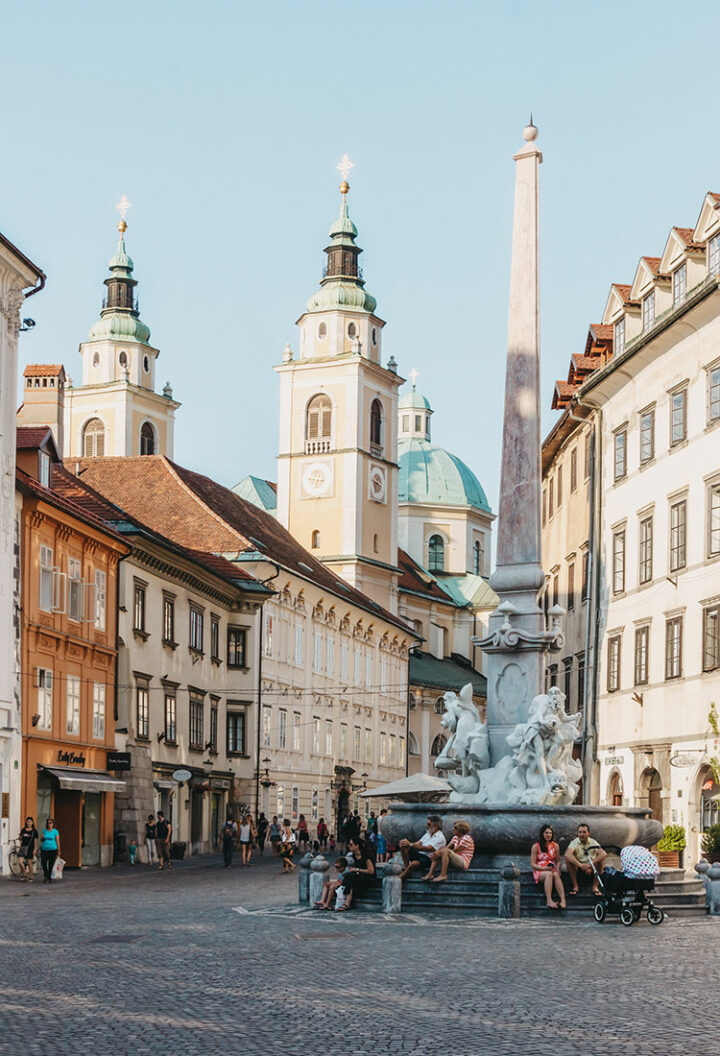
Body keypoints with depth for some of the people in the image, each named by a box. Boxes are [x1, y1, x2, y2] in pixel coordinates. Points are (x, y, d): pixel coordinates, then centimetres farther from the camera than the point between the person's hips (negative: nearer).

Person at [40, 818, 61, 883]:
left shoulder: (55, 831, 2)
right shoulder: (44, 831, 12)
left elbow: (57, 841, 1)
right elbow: (41, 840, 18)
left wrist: (58, 851, -2)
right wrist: (42, 837, -5)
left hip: (52, 850, -3)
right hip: (44, 850, 3)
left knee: (51, 865, -3)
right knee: (44, 864, -4)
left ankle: (50, 878, 6)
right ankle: (46, 877, 13)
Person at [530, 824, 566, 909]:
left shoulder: (555, 846, 14)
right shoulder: (536, 846, 5)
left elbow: (558, 861, 18)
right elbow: (533, 864, 1)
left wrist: (557, 868, -5)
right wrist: (543, 868, -16)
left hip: (552, 869, 2)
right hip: (539, 871, -2)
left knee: (556, 875, -36)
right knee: (549, 874, -38)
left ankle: (563, 900, -51)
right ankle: (549, 901, -51)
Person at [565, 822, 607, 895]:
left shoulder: (593, 843, -8)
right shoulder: (575, 842, -11)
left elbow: (604, 854, -26)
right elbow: (567, 854, -32)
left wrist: (591, 865, -38)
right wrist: (580, 865, -44)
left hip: (591, 867, 0)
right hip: (578, 867, 0)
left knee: (600, 859, -27)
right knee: (568, 859, -28)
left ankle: (595, 886, -13)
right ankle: (575, 886, -15)